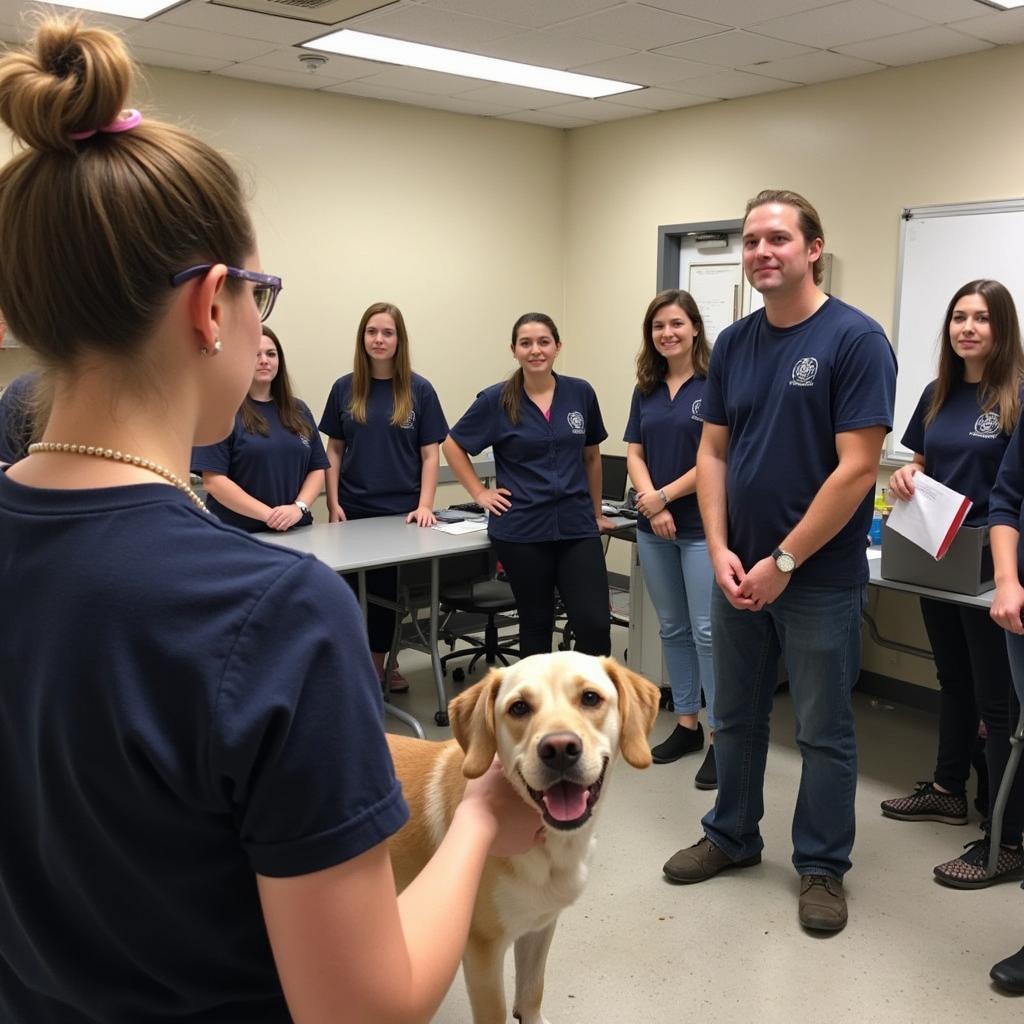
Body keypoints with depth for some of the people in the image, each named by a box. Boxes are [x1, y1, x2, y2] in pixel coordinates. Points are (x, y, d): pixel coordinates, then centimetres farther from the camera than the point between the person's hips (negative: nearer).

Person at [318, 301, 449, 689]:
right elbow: (334, 450, 6)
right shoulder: (345, 389, 3)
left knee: (391, 591, 8)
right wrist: (333, 504, -2)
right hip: (354, 511, 1)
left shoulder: (419, 390, -1)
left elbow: (430, 453, -1)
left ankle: (380, 663, 23)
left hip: (402, 511, -1)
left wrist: (424, 505, -10)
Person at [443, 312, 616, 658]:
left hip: (577, 526, 2)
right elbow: (452, 445, 8)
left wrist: (596, 511, 19)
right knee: (536, 625, 9)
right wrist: (479, 493, 2)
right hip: (521, 530, -2)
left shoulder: (581, 393, 4)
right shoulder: (496, 400, -2)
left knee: (595, 624, -5)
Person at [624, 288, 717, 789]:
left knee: (707, 631, -5)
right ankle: (686, 723, 24)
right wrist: (651, 504, -9)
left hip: (702, 524, -6)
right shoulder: (646, 389, 10)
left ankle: (720, 736, 5)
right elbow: (634, 453, 7)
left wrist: (665, 496, -11)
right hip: (654, 527, 6)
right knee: (672, 629, 13)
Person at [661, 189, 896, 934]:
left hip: (821, 578, -5)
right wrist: (721, 551, -5)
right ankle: (732, 835, 36)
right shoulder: (733, 344, 5)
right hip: (740, 572, 6)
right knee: (737, 715, 17)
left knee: (824, 730, 9)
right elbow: (712, 453, 7)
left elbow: (857, 468, -17)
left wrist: (784, 562, -16)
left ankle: (822, 866, 26)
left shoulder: (855, 339, -13)